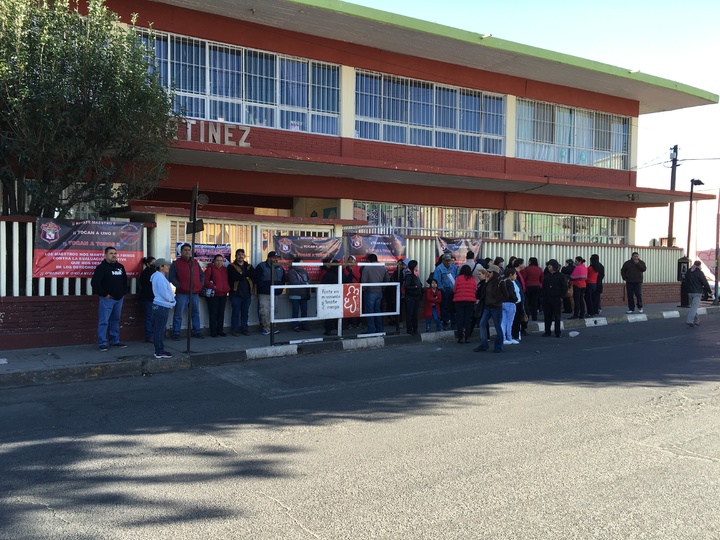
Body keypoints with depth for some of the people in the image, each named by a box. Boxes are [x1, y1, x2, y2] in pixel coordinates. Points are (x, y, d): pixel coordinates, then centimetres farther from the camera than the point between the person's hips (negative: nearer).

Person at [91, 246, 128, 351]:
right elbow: (94, 283, -15)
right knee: (104, 322, -5)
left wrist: (123, 292, 12)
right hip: (107, 299, -6)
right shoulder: (101, 267, -8)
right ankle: (102, 343, -1)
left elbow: (125, 281, 25)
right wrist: (104, 294, -14)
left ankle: (115, 341, 21)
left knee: (115, 321, 13)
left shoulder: (120, 267, 12)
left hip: (119, 299, 6)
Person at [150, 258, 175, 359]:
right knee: (160, 330, -6)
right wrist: (171, 299, -4)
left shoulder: (159, 276, 17)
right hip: (162, 306, -11)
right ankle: (160, 352, -3)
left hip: (160, 306, 11)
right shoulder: (160, 277, -16)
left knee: (159, 329, 14)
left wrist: (171, 299, 10)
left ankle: (159, 350, 20)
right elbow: (164, 293, -20)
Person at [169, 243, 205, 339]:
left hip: (195, 293, 5)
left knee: (196, 313, 10)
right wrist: (179, 286, -11)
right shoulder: (176, 263, 2)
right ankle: (176, 333, 3)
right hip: (182, 294, -4)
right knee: (178, 314, -3)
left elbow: (202, 275, 23)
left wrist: (201, 285, 9)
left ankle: (196, 331, 18)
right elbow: (171, 277, -3)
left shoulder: (195, 263, 16)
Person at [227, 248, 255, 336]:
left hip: (247, 293, 4)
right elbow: (233, 278, -16)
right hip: (236, 293, -4)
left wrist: (241, 275, -12)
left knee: (245, 312, 9)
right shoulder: (231, 267, 1)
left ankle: (244, 328, 17)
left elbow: (253, 277, -3)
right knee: (236, 312, 1)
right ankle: (235, 329, 8)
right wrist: (245, 276, -11)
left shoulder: (249, 266, 13)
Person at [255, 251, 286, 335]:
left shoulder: (280, 268, 13)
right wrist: (263, 287, -12)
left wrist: (280, 289, 8)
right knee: (264, 312, -9)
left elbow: (283, 280, 20)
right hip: (264, 294, -5)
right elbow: (257, 279, -7)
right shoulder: (261, 267, -3)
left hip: (276, 294, 5)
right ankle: (266, 328, -1)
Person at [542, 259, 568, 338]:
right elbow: (543, 286, 14)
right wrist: (543, 296, 4)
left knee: (557, 316, 2)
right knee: (547, 316, 4)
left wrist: (561, 297, -8)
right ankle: (547, 332, 11)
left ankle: (557, 332, 10)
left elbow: (564, 287, -4)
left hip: (556, 299, -4)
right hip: (546, 299, 4)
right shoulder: (546, 276, 10)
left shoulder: (561, 275, -3)